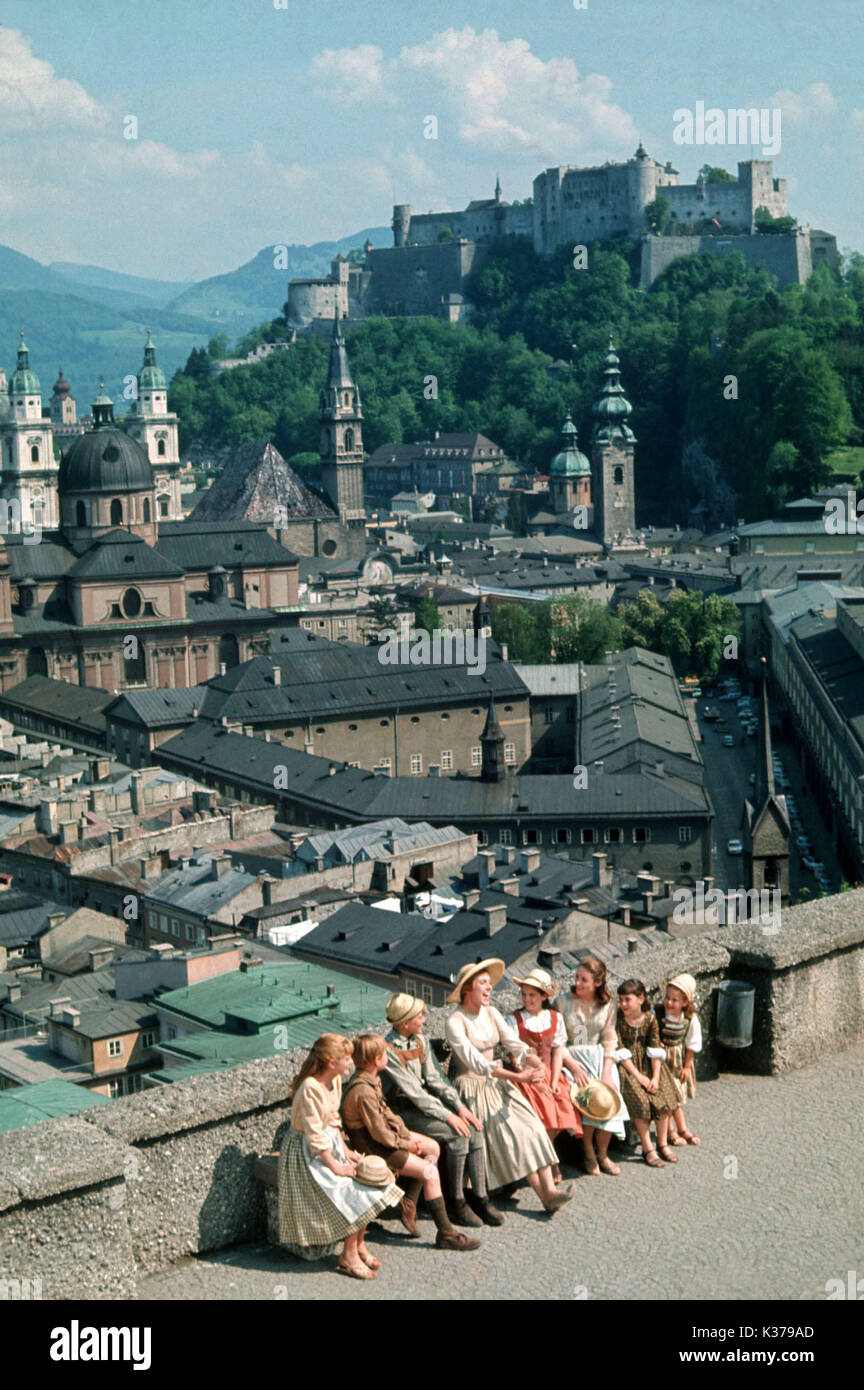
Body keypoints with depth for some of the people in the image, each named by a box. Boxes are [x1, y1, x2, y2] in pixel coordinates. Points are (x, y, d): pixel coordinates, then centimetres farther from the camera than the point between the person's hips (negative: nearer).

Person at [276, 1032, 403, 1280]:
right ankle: (349, 1257, -6)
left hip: (330, 1144, 9)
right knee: (354, 1195, -19)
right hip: (308, 1154, -9)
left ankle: (359, 1246, 6)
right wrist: (335, 1166, -21)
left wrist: (345, 1149, 5)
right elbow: (314, 1134, -25)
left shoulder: (334, 1081, 2)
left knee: (367, 1184, -8)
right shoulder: (310, 1088, -26)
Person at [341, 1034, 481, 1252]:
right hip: (372, 1148, -11)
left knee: (433, 1148, 16)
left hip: (385, 1134, 11)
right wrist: (406, 1144, -11)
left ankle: (408, 1203, 17)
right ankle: (445, 1233, -8)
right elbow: (379, 1134, -26)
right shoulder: (362, 1091, -30)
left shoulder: (370, 1080, 2)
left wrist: (407, 1134, 3)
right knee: (430, 1172, -14)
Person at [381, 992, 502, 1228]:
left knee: (474, 1128, -13)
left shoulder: (419, 1040, 6)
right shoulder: (388, 1051, -20)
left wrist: (460, 1106, -4)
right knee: (457, 1135, -24)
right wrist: (447, 1116, -22)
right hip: (403, 1109, -8)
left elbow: (434, 1078, 8)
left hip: (426, 1100, 8)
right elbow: (413, 1093, -22)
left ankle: (481, 1198, -9)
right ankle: (456, 1204, -13)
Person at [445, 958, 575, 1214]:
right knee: (512, 1134, -19)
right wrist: (516, 1076, -33)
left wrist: (534, 1063, -22)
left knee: (531, 1127, -13)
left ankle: (549, 1189, -20)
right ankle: (545, 1195, -17)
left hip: (498, 1083, 6)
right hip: (473, 1089, -6)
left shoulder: (491, 1013, 8)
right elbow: (475, 1062, -25)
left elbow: (514, 1043, 0)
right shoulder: (455, 1022, -15)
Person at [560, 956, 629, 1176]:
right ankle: (589, 1155, -8)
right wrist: (574, 1067, -18)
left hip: (600, 1058, 3)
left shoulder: (608, 1005, 3)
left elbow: (609, 1041, 5)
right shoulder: (564, 1002, -6)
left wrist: (607, 1072, -8)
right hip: (572, 1058, -3)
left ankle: (602, 1154, 1)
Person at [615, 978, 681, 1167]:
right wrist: (638, 1076, -18)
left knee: (663, 1099, -12)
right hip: (627, 1066, -3)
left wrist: (656, 1076, -14)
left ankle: (662, 1144, 5)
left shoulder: (650, 1018, -2)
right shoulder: (617, 1020, -11)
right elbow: (620, 1052, -13)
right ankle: (647, 1149, -12)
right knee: (640, 1101, -21)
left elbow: (655, 1048, -3)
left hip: (647, 1063, 3)